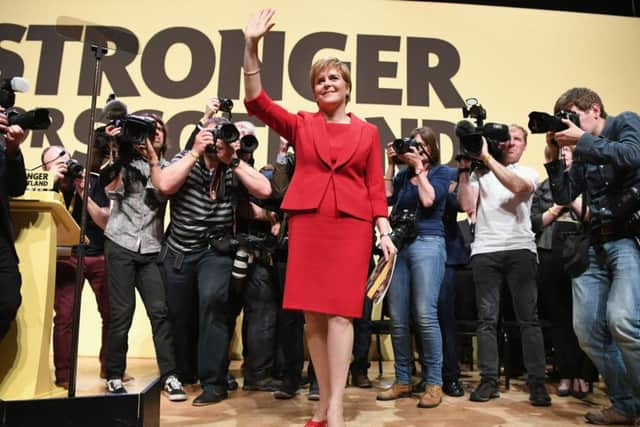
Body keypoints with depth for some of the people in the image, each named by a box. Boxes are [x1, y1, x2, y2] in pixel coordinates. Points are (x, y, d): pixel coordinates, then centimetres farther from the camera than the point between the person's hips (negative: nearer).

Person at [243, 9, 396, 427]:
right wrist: (251, 48, -9)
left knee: (340, 313, -8)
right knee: (313, 314, 3)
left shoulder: (368, 132, 11)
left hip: (351, 225, -1)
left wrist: (385, 231, -3)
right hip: (306, 222, 1)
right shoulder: (300, 124, 12)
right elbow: (257, 101, 0)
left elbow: (376, 188, 8)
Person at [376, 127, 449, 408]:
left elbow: (428, 200, -7)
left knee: (425, 316, -12)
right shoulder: (403, 175, 20)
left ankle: (434, 383, 0)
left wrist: (419, 168, 1)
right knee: (397, 318, 2)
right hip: (399, 245, 5)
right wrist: (392, 164, 8)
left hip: (427, 245, -4)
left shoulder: (440, 172, 9)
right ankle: (402, 380, 13)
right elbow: (387, 197, 6)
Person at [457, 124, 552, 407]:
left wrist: (487, 157, -11)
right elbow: (467, 206, 2)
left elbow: (518, 187, -11)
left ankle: (537, 382, 3)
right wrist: (464, 169, 2)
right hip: (484, 250, 1)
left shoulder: (529, 173, 14)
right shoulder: (480, 173, 15)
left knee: (528, 317, -3)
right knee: (487, 318, 1)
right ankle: (489, 380, 7)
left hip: (520, 249, 0)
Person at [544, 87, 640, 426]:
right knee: (587, 328, 0)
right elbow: (563, 197, 15)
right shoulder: (583, 155, 21)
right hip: (595, 245, 7)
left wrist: (582, 140, -8)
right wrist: (555, 156, 8)